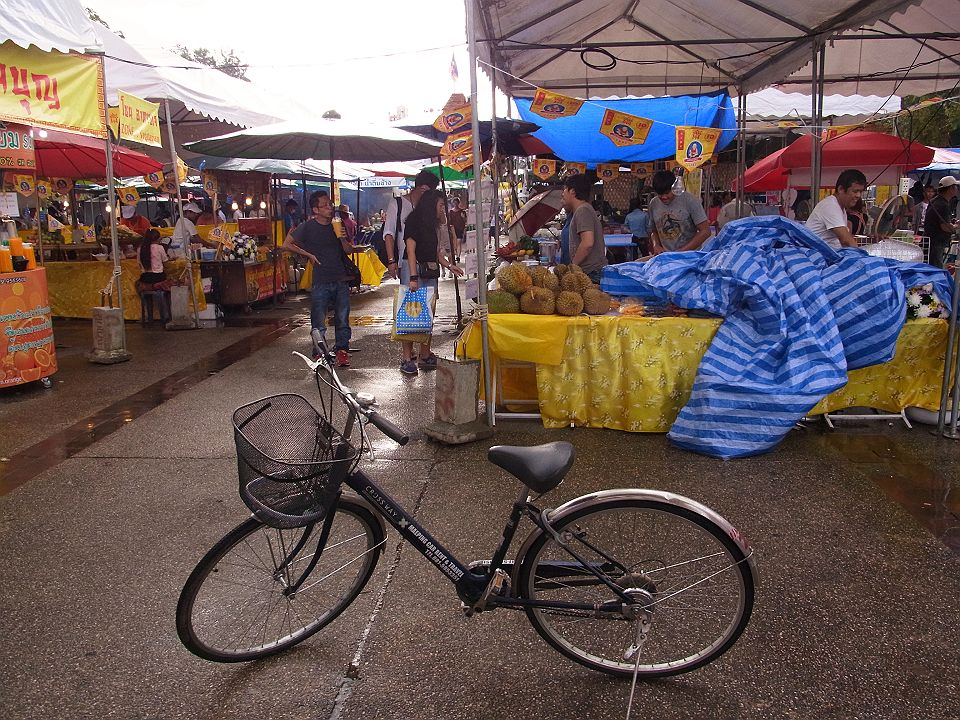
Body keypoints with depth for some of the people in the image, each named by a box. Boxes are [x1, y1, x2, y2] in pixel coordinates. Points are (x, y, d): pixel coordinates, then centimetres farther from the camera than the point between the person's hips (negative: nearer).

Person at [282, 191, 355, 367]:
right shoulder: (308, 227, -2)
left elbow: (348, 250, 12)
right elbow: (286, 245, -1)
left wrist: (342, 237, -5)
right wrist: (309, 255, -2)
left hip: (341, 281, 3)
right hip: (320, 282, -3)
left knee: (342, 320, 5)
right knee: (319, 322, -1)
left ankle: (342, 350, 17)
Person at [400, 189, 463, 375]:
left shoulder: (433, 225, 19)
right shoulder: (414, 221, -6)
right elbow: (411, 250, -14)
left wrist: (449, 266, 9)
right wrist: (413, 277, -21)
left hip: (431, 273, 8)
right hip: (417, 271, -8)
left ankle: (425, 356, 15)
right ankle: (407, 359, -7)